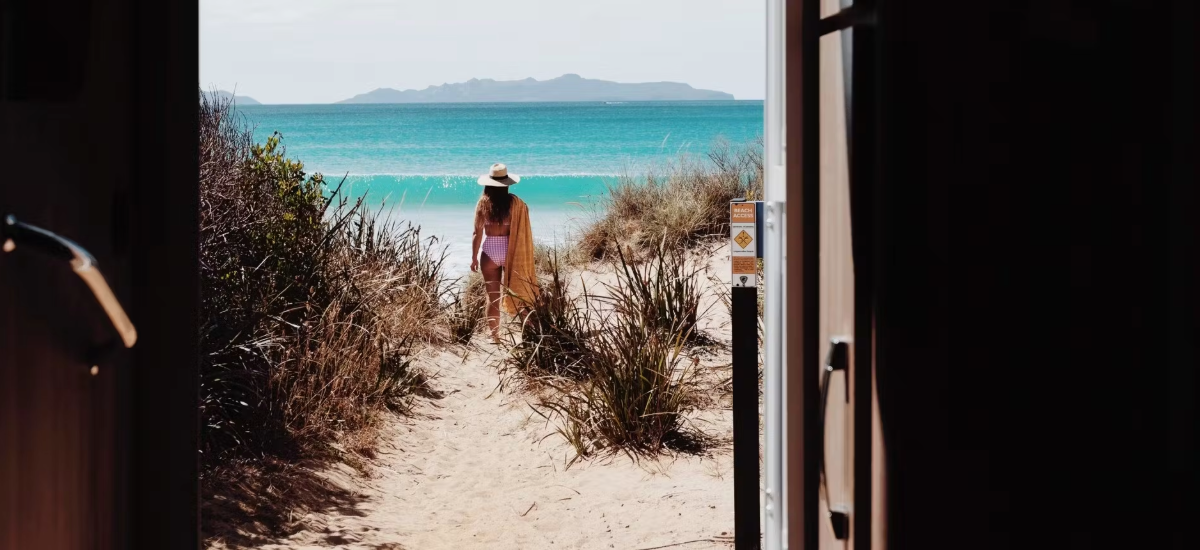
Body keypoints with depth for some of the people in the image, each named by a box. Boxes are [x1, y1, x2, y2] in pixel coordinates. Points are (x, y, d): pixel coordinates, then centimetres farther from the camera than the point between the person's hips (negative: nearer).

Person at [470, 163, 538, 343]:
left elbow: (478, 233, -5)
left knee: (492, 297, 8)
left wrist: (474, 257, 3)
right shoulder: (515, 203, -6)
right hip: (510, 251, 0)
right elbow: (522, 231, -6)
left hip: (489, 251, 0)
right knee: (516, 292, 11)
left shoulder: (483, 203, -7)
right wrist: (522, 256, 3)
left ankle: (494, 335, 11)